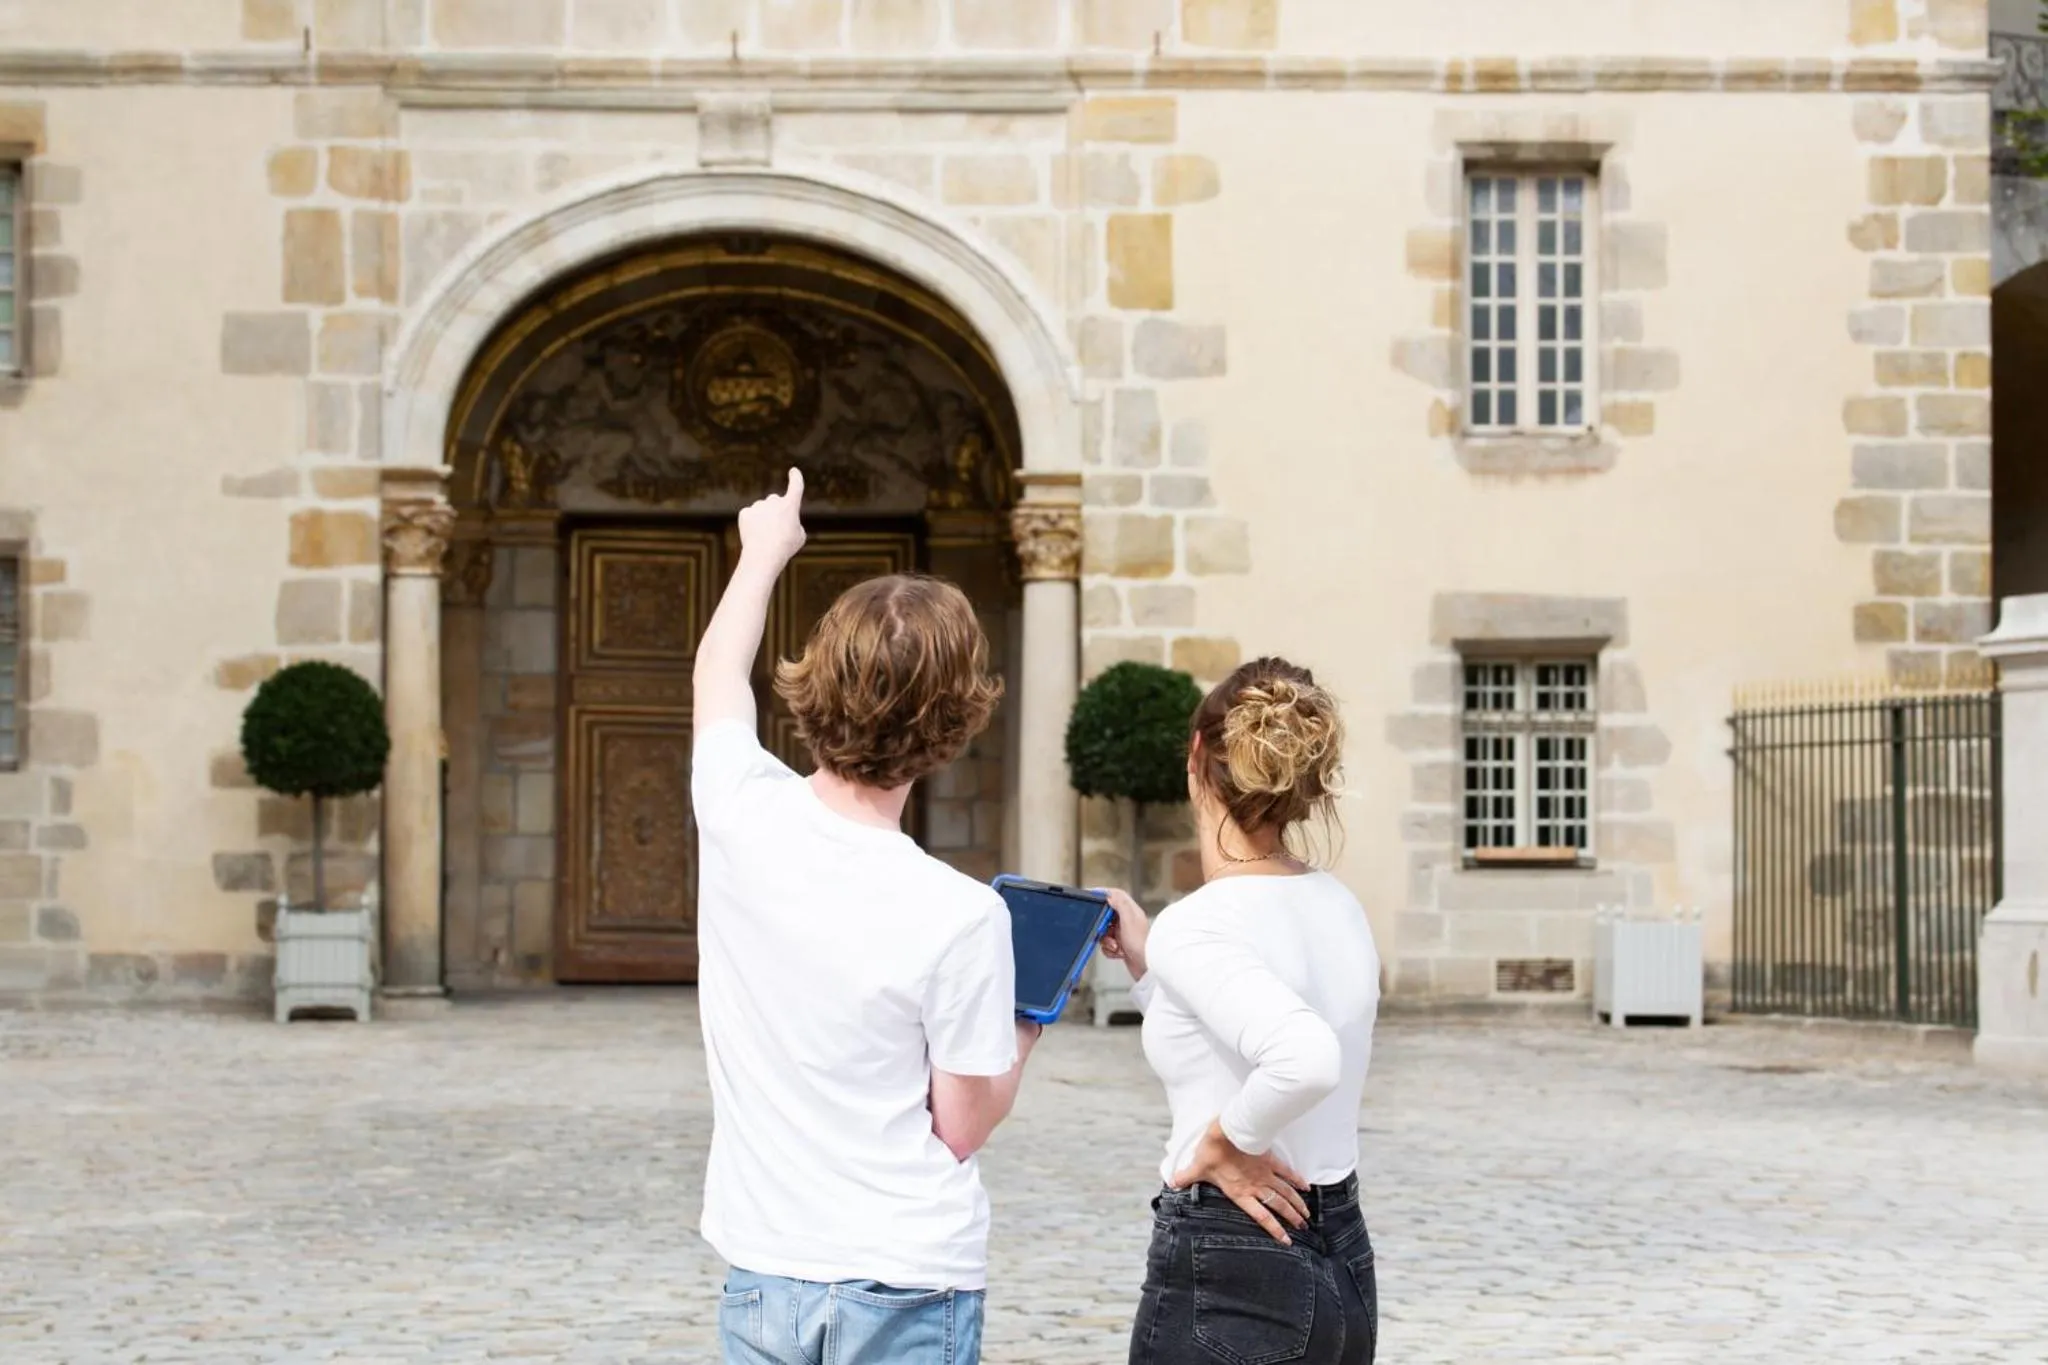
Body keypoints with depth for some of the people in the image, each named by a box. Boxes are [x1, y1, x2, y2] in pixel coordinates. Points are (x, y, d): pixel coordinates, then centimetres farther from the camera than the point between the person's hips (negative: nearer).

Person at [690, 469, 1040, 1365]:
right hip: (908, 1289, -4)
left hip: (762, 1281, 5)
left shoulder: (742, 817, -8)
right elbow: (965, 1124, -8)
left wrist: (764, 553, 33)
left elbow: (719, 673, 16)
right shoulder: (961, 919, -19)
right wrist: (1025, 1029, 10)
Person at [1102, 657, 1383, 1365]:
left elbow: (1307, 1060, -34)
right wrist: (1146, 962, 14)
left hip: (1227, 1278, -8)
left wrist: (1223, 1143, -18)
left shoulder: (1195, 927, -17)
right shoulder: (1341, 908, 7)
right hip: (1344, 1260, 8)